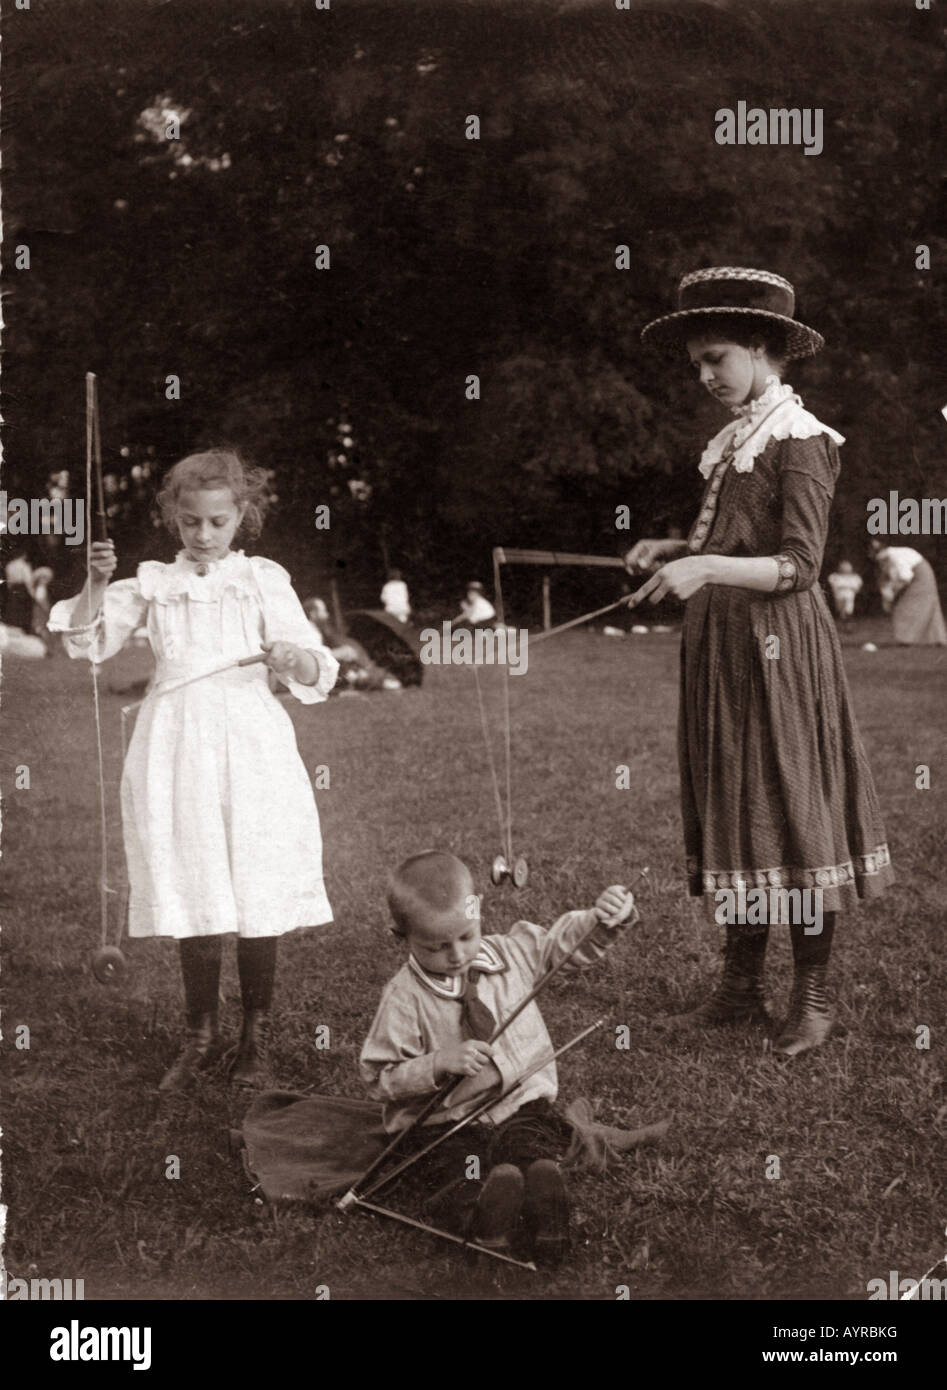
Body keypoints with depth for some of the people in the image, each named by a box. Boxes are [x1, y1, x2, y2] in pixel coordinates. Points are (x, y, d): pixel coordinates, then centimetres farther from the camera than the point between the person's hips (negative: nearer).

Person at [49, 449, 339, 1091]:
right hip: (176, 748, 2)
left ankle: (255, 1038, 17)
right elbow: (88, 641, 8)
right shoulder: (154, 582, 10)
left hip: (251, 745, -2)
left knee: (258, 901, 2)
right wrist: (98, 581, -7)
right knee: (192, 900, 6)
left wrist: (294, 659, -23)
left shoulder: (263, 579, 3)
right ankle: (202, 1036, 21)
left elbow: (316, 671, 0)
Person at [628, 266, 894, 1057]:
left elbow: (799, 565, -17)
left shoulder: (800, 442, -10)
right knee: (735, 811, 11)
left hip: (779, 646, -8)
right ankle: (742, 989, 20)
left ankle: (812, 999, 10)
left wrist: (707, 568, -28)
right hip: (721, 648, 8)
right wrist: (674, 550, 2)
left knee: (794, 811, -1)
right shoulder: (733, 442, 14)